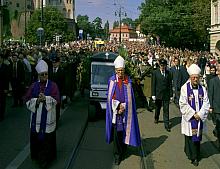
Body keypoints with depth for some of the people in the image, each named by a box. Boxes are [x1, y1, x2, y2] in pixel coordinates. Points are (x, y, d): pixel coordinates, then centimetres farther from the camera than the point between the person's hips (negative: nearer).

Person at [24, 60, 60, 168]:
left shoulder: (53, 85, 0)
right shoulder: (34, 86, 6)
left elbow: (56, 100, -9)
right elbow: (27, 100, 2)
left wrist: (45, 98, -24)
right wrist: (37, 100, -16)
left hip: (48, 118, -2)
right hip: (36, 117, 2)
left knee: (47, 138, 1)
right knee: (36, 137, 6)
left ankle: (46, 158, 12)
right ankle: (37, 155, 23)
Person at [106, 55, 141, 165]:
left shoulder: (128, 81, 0)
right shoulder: (111, 80, 0)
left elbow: (130, 97, 1)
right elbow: (110, 96, -1)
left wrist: (123, 106, -11)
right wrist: (118, 106, -11)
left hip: (126, 110, 1)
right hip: (115, 110, -1)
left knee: (124, 131, 8)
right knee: (116, 132, -2)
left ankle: (123, 150, 28)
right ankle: (117, 154, 6)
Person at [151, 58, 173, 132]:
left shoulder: (168, 73, 1)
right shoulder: (155, 73, -3)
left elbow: (170, 84, 3)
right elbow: (153, 84, -3)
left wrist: (171, 94, 1)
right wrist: (153, 94, -6)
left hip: (166, 94, 0)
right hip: (158, 94, 0)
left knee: (166, 110, 0)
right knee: (157, 108, 18)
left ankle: (166, 125, 3)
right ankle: (156, 118, 43)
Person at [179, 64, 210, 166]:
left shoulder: (202, 89, 0)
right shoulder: (185, 88, -9)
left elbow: (206, 103, 0)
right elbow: (183, 104, -12)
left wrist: (200, 114, -12)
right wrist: (193, 114, -14)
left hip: (199, 118, 3)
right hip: (189, 118, -3)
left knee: (198, 136, 11)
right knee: (190, 137, 3)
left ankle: (196, 155, 25)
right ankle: (193, 156, 15)